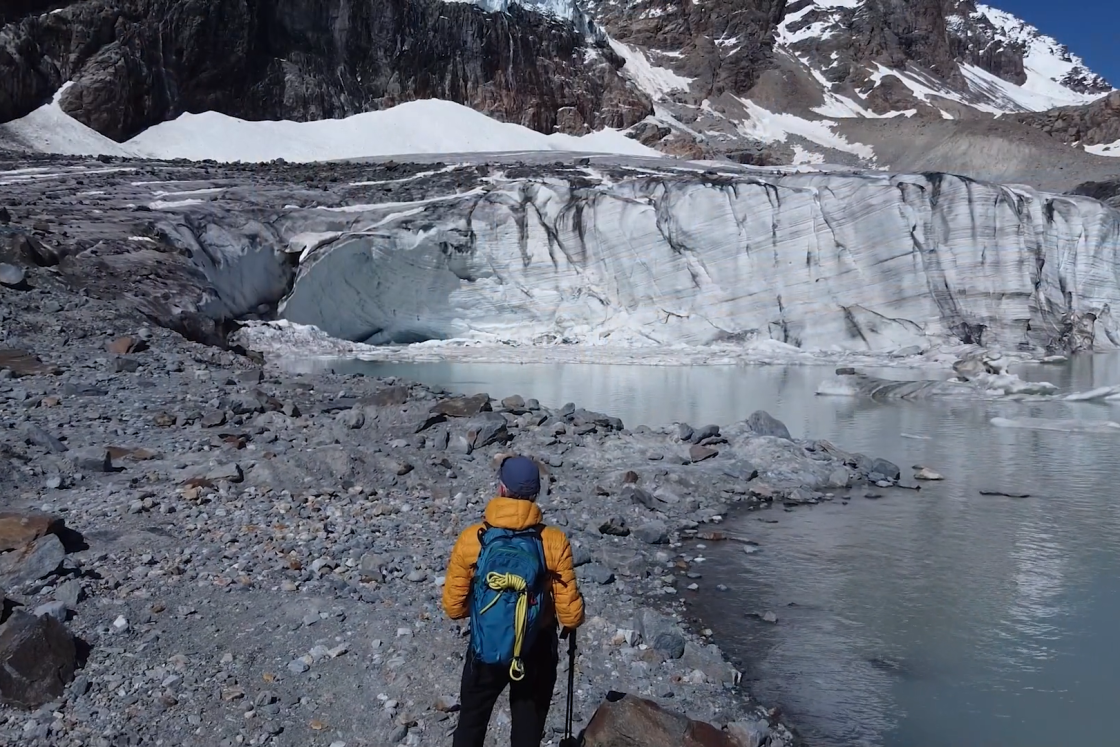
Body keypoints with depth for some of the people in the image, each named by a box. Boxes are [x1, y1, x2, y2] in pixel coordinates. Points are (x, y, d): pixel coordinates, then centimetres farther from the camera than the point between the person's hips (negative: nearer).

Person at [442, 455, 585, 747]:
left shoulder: (471, 539, -18)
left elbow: (454, 607, -9)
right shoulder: (555, 542, -20)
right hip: (536, 651, 0)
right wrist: (573, 620, 9)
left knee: (471, 722, 24)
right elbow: (570, 613, -15)